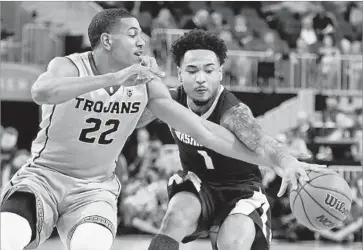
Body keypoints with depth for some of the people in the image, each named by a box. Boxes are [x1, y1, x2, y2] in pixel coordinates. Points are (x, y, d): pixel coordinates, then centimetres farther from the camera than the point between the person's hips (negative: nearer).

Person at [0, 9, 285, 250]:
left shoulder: (144, 83, -5)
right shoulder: (70, 66, -17)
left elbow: (203, 130, -1)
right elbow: (41, 92, -42)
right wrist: (114, 79, -49)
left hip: (95, 188, 3)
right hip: (45, 175, -3)